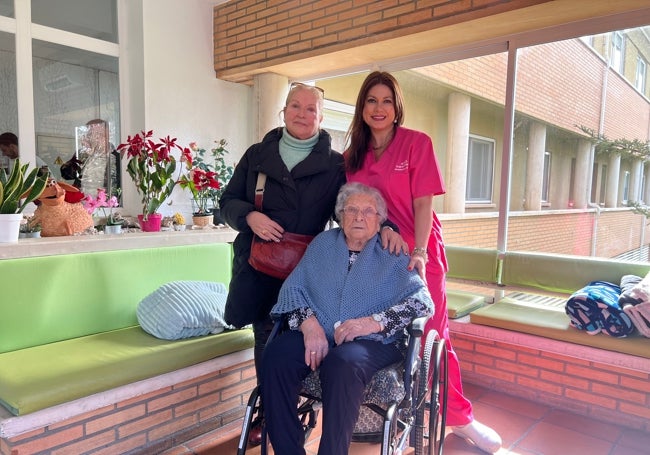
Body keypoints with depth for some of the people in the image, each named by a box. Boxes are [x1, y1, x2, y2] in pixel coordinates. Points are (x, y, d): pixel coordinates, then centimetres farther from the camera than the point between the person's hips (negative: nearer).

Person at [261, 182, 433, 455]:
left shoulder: (393, 254, 7)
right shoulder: (323, 243, 17)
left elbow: (423, 301, -5)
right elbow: (293, 287, 9)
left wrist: (373, 322, -18)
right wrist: (308, 322, -11)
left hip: (375, 342, -3)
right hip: (318, 337, 3)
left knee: (341, 363, -36)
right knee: (276, 354, -26)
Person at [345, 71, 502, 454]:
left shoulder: (417, 143, -6)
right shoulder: (354, 154, 6)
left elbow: (423, 204, -11)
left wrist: (419, 252, -20)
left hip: (418, 253, -3)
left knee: (433, 336, 3)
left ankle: (459, 418, 19)